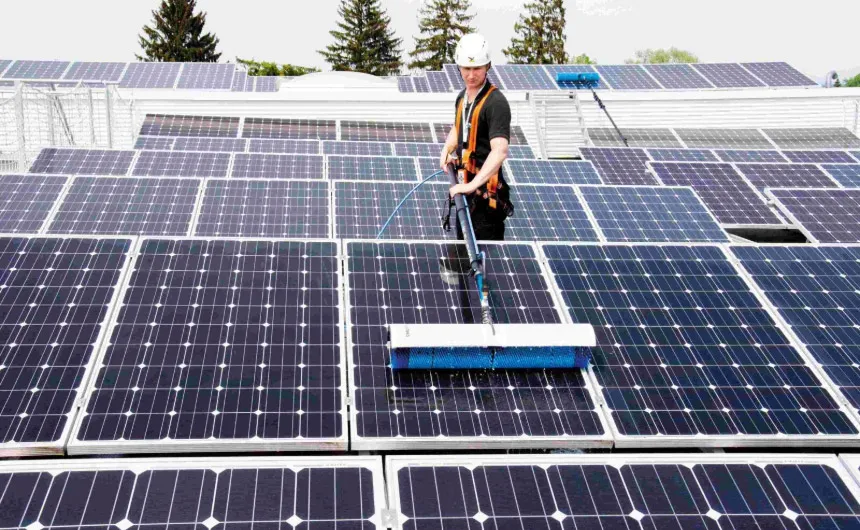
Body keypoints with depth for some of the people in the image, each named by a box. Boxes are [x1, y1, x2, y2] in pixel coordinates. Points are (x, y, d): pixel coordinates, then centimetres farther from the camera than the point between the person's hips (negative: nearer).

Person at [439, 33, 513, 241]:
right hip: (464, 187, 9)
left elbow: (500, 151, -31)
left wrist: (474, 184, -39)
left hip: (485, 189, -9)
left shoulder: (496, 103, -18)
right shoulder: (462, 97, 9)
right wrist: (447, 150, 11)